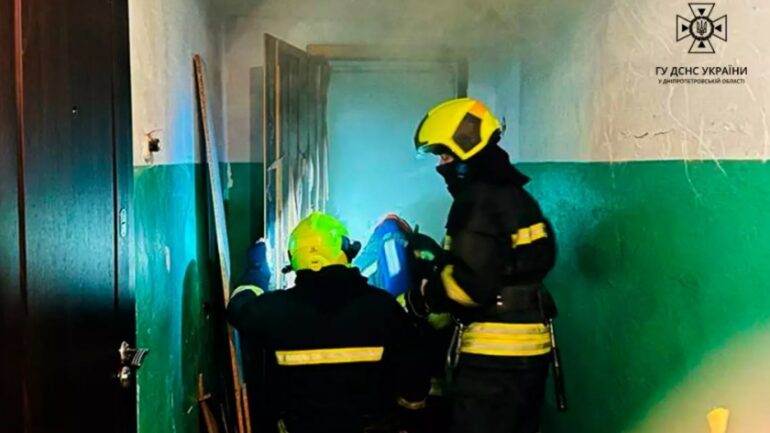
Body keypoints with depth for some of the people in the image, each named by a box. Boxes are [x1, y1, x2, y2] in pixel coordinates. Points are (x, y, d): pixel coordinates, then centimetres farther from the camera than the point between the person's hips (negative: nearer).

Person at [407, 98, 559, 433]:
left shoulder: (478, 199, -16)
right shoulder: (517, 194, 15)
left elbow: (470, 283, -22)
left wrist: (420, 299, -10)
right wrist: (440, 258, 13)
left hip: (493, 353, -10)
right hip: (533, 348, 10)